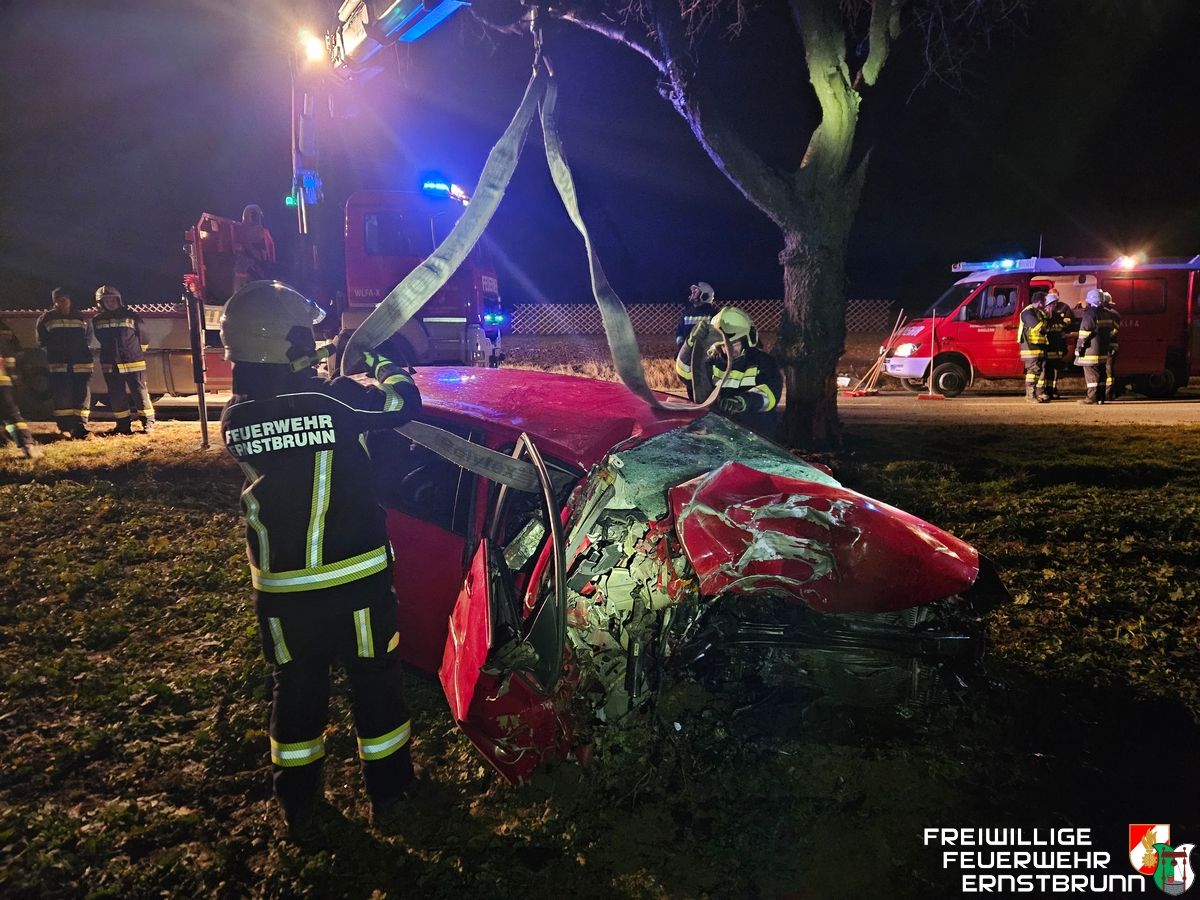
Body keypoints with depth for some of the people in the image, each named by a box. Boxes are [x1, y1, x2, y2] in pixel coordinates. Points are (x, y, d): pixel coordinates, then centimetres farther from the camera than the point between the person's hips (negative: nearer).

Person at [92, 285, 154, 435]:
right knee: (116, 396, 7)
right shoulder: (98, 320, 7)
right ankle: (123, 424, 14)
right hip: (110, 365, 4)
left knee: (139, 392, 0)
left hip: (134, 363, -3)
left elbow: (143, 337, 6)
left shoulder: (131, 316, -3)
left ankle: (148, 421, 9)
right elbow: (100, 339, 21)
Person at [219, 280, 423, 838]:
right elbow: (404, 402, -3)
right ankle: (387, 794, 30)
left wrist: (316, 372, 18)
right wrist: (381, 363, 16)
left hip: (280, 587, 4)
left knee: (297, 689, 19)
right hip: (355, 578, -3)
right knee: (375, 683, 15)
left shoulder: (235, 419, -6)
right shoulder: (333, 400, -19)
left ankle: (297, 807, 34)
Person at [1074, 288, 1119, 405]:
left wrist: (1079, 347, -12)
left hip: (1091, 350, -8)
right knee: (1102, 373, 10)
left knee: (1091, 374, -6)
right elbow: (1113, 330, 19)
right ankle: (1100, 397, 13)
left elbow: (1084, 333, -16)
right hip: (1104, 350, 8)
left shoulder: (1090, 313, -13)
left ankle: (1091, 397, -7)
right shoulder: (1108, 314, 13)